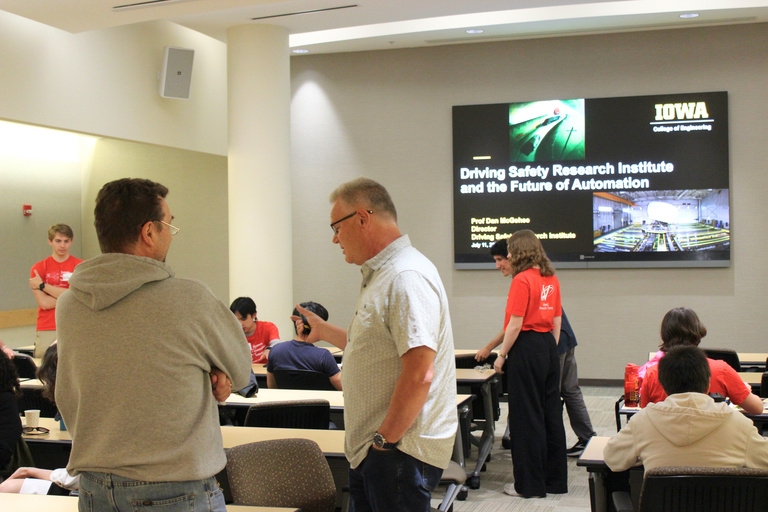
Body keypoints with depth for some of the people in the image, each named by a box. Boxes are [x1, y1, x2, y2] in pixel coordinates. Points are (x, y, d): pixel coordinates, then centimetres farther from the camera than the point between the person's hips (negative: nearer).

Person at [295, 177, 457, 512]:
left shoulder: (407, 277, -20)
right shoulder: (380, 275, 15)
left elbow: (420, 374, -26)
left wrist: (384, 440, -19)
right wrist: (324, 331, 31)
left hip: (399, 455, -10)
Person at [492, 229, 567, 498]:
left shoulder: (522, 280, -14)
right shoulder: (551, 279, 10)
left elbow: (515, 324, -16)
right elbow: (557, 321, 13)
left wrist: (501, 355, -8)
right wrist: (551, 349, 19)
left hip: (527, 347, -8)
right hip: (549, 346, 8)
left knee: (526, 416, 0)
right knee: (551, 412, 13)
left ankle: (530, 484, 7)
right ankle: (555, 480, 21)